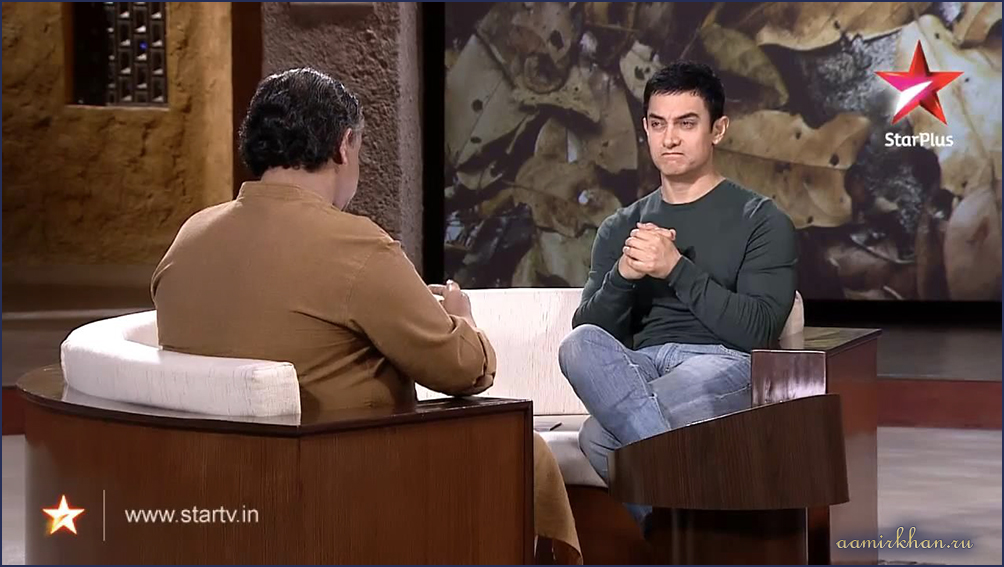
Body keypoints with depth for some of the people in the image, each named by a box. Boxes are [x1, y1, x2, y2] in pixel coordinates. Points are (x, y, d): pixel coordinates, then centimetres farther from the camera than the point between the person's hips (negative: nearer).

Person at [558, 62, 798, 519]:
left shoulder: (761, 221, 9)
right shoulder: (620, 228, 23)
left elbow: (757, 330, -5)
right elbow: (590, 332, 11)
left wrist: (676, 268, -13)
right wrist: (623, 275, -8)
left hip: (722, 366, -4)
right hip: (635, 371, 5)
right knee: (581, 345, -36)